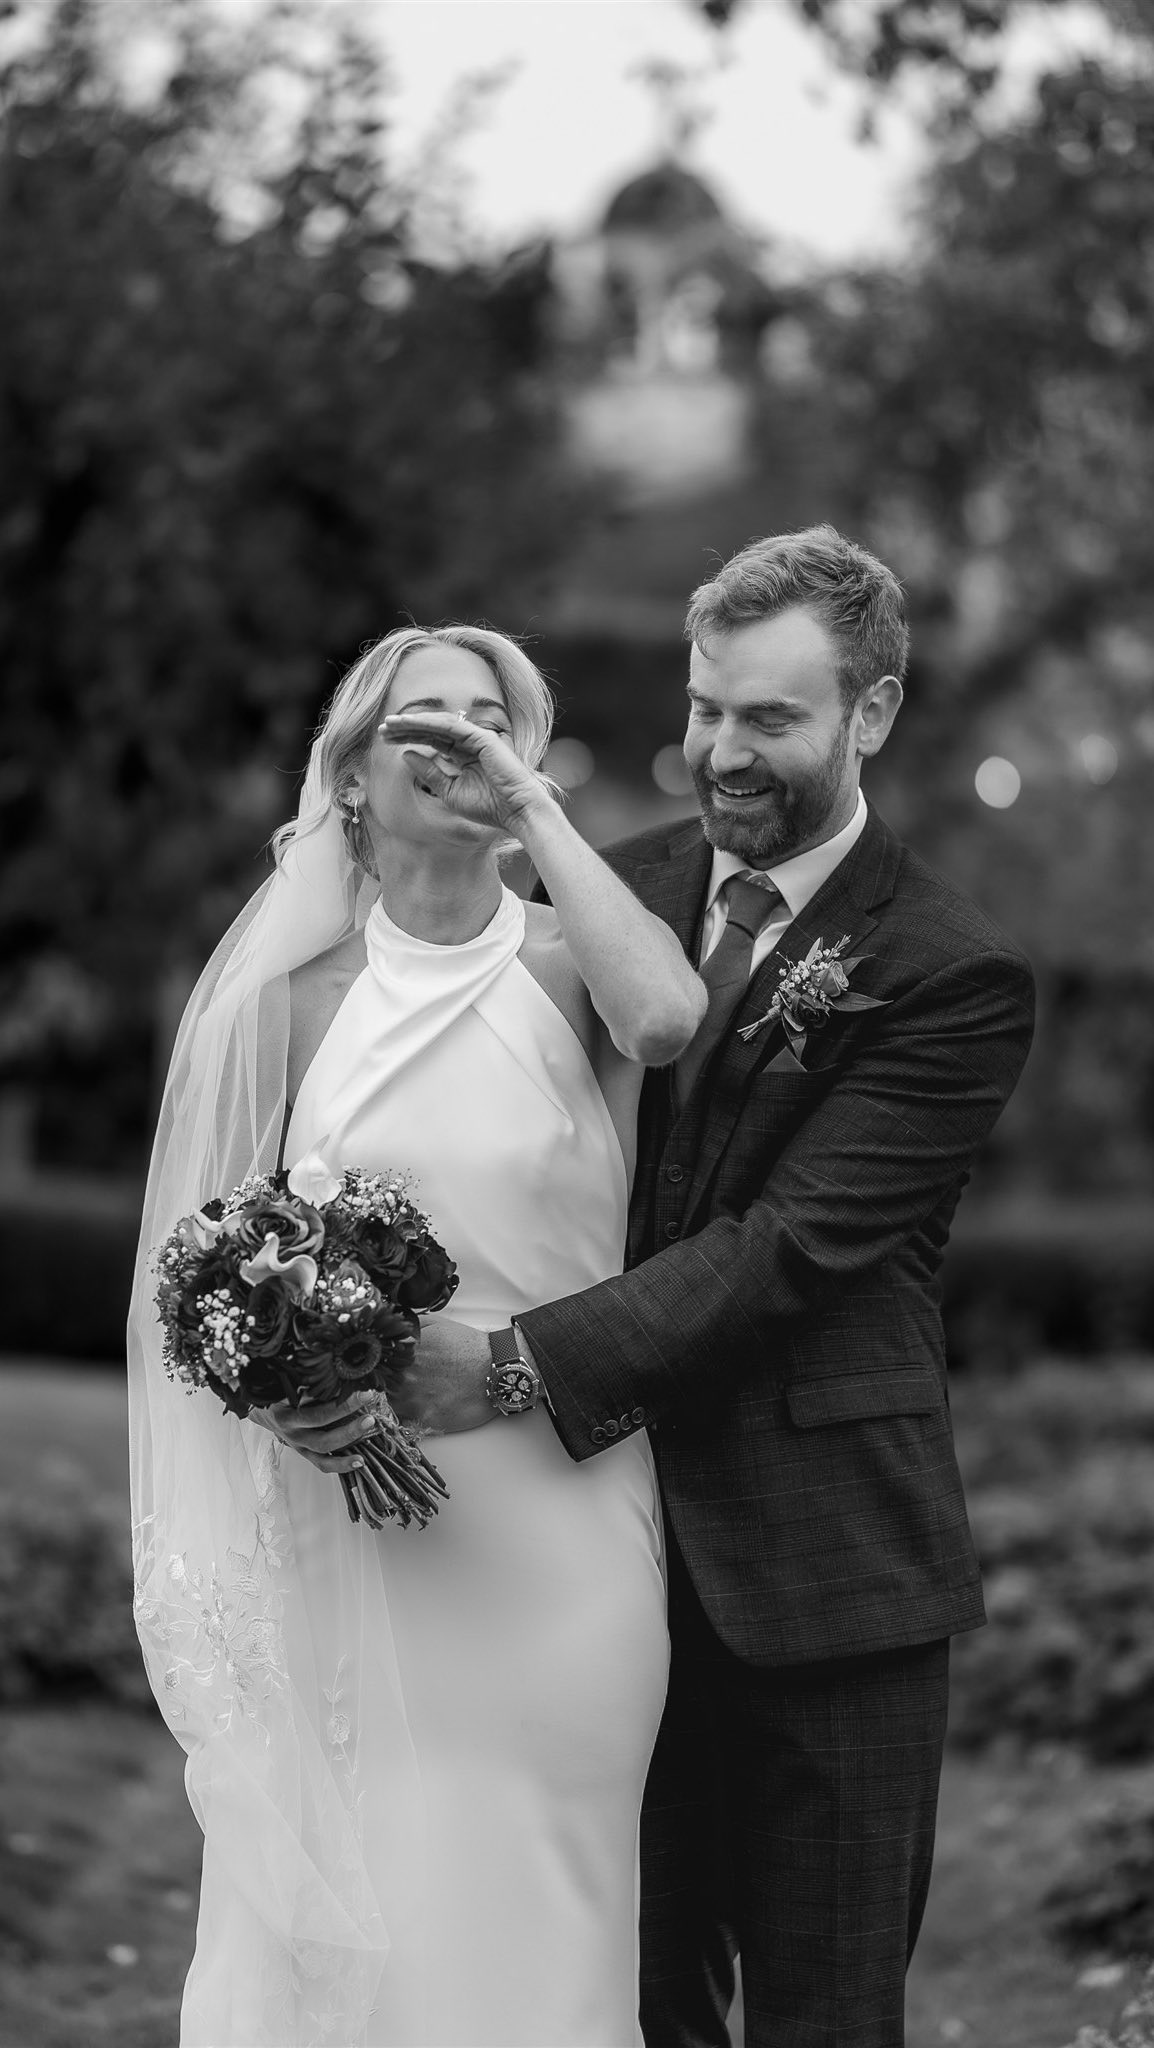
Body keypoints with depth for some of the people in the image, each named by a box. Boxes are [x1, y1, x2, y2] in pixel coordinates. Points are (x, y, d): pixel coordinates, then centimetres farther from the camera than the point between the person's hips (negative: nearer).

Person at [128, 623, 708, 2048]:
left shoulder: (569, 966, -1)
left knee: (524, 1908, 5)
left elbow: (666, 1019, -25)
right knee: (341, 1899, 5)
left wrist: (535, 809, -15)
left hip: (557, 1504, -1)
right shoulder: (301, 996, 4)